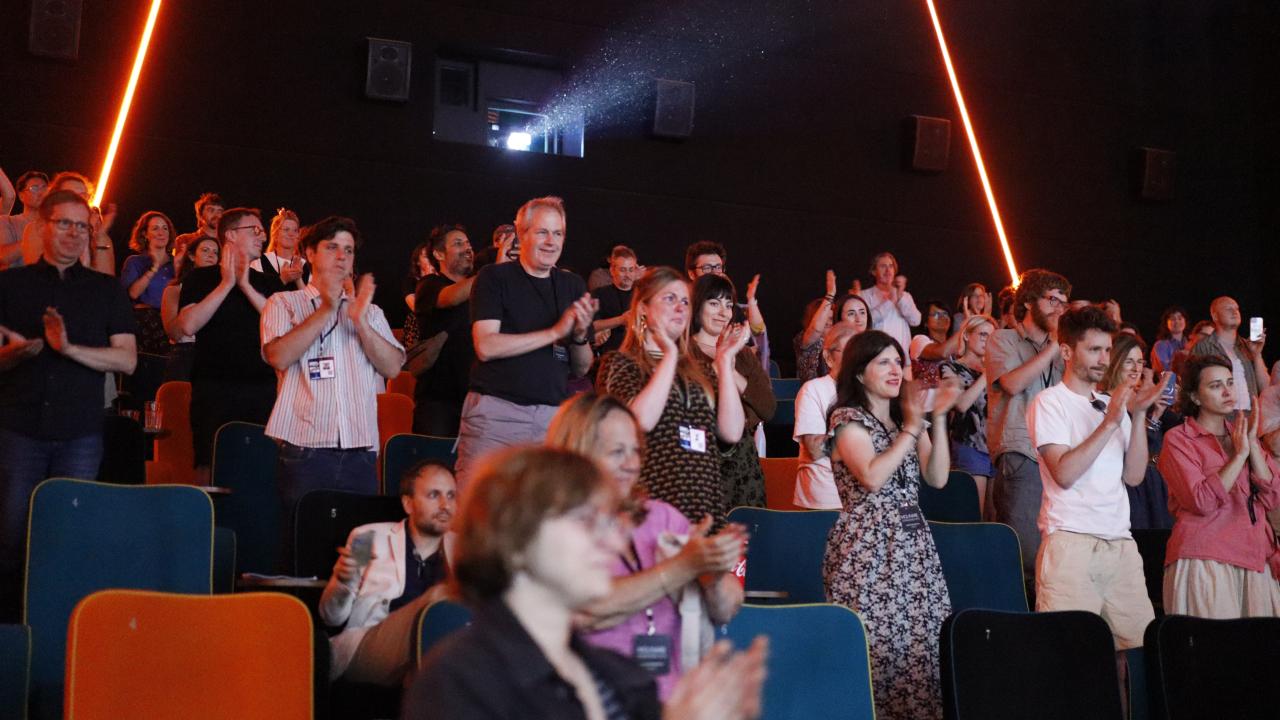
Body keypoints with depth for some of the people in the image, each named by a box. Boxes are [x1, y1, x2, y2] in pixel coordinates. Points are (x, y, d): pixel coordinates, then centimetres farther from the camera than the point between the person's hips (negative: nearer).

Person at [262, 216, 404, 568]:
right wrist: (326, 310, -11)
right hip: (305, 450, -2)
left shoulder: (370, 311, 18)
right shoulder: (284, 304, 10)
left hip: (360, 452, 3)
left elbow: (393, 367, 5)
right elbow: (279, 356, -8)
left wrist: (361, 322, -8)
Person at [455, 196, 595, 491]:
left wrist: (581, 333, -7)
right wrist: (554, 332, -12)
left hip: (553, 414, 4)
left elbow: (582, 369, 15)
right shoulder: (494, 277, 2)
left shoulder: (573, 286, 15)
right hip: (496, 408, -3)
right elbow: (485, 347, -12)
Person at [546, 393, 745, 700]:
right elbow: (589, 611, -19)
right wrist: (685, 566, -19)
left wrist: (715, 575, -13)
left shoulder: (661, 516, 12)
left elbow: (726, 611, 10)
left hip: (673, 696, 4)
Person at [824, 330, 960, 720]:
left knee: (920, 640, 1)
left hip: (913, 542, 6)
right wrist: (912, 427, -13)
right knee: (872, 643, -9)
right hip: (867, 545, -6)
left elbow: (937, 478, 5)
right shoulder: (848, 420, -3)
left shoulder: (908, 417, 17)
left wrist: (938, 420, -3)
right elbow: (872, 478, -18)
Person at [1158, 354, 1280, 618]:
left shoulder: (1242, 435, 18)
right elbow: (1203, 501, -14)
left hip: (1255, 561, 5)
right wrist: (1240, 454, -9)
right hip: (1204, 562, -5)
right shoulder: (1178, 440, 0)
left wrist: (1252, 445, -2)